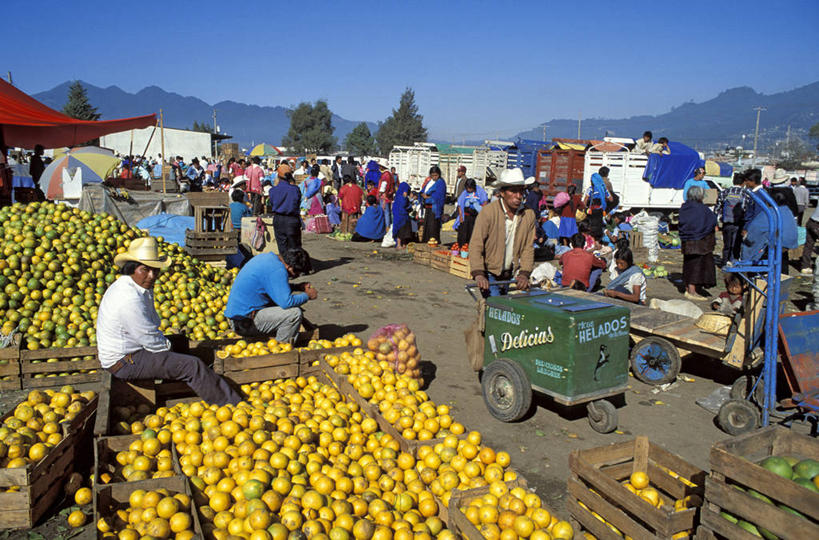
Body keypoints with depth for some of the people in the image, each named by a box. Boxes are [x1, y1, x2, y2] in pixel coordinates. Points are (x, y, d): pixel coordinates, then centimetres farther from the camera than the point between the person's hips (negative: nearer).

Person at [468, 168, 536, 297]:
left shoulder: (529, 215, 1)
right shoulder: (488, 211, -13)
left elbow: (528, 248, 4)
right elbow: (475, 245, -16)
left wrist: (524, 273, -9)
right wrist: (479, 274, -26)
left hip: (512, 274, 4)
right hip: (490, 274, -4)